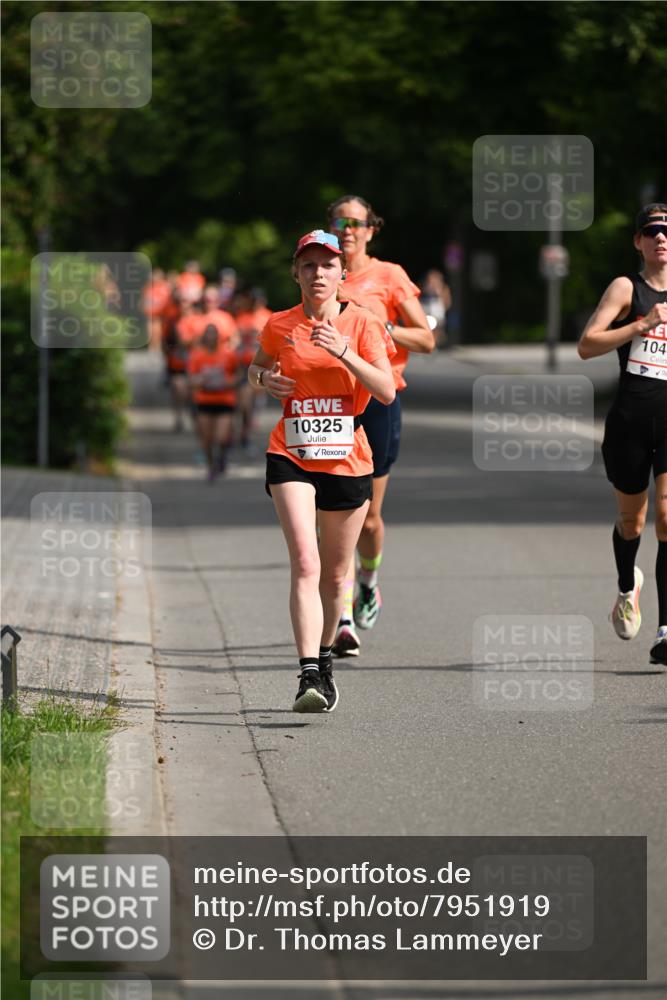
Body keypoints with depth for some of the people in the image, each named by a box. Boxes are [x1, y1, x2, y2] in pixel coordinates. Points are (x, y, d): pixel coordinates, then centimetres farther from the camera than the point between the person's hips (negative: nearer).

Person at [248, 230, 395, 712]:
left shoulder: (362, 323, 0)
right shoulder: (280, 326, 4)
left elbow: (387, 391, -9)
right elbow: (257, 367, 24)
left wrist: (343, 352, -21)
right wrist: (264, 378, 0)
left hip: (348, 460, 1)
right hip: (292, 456, -1)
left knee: (335, 575, 11)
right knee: (305, 564, -18)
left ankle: (325, 659, 33)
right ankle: (309, 675, -25)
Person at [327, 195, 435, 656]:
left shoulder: (388, 276, 1)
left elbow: (426, 339, -1)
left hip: (378, 398, -1)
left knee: (368, 517, 7)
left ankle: (369, 580, 40)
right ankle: (345, 621, -14)